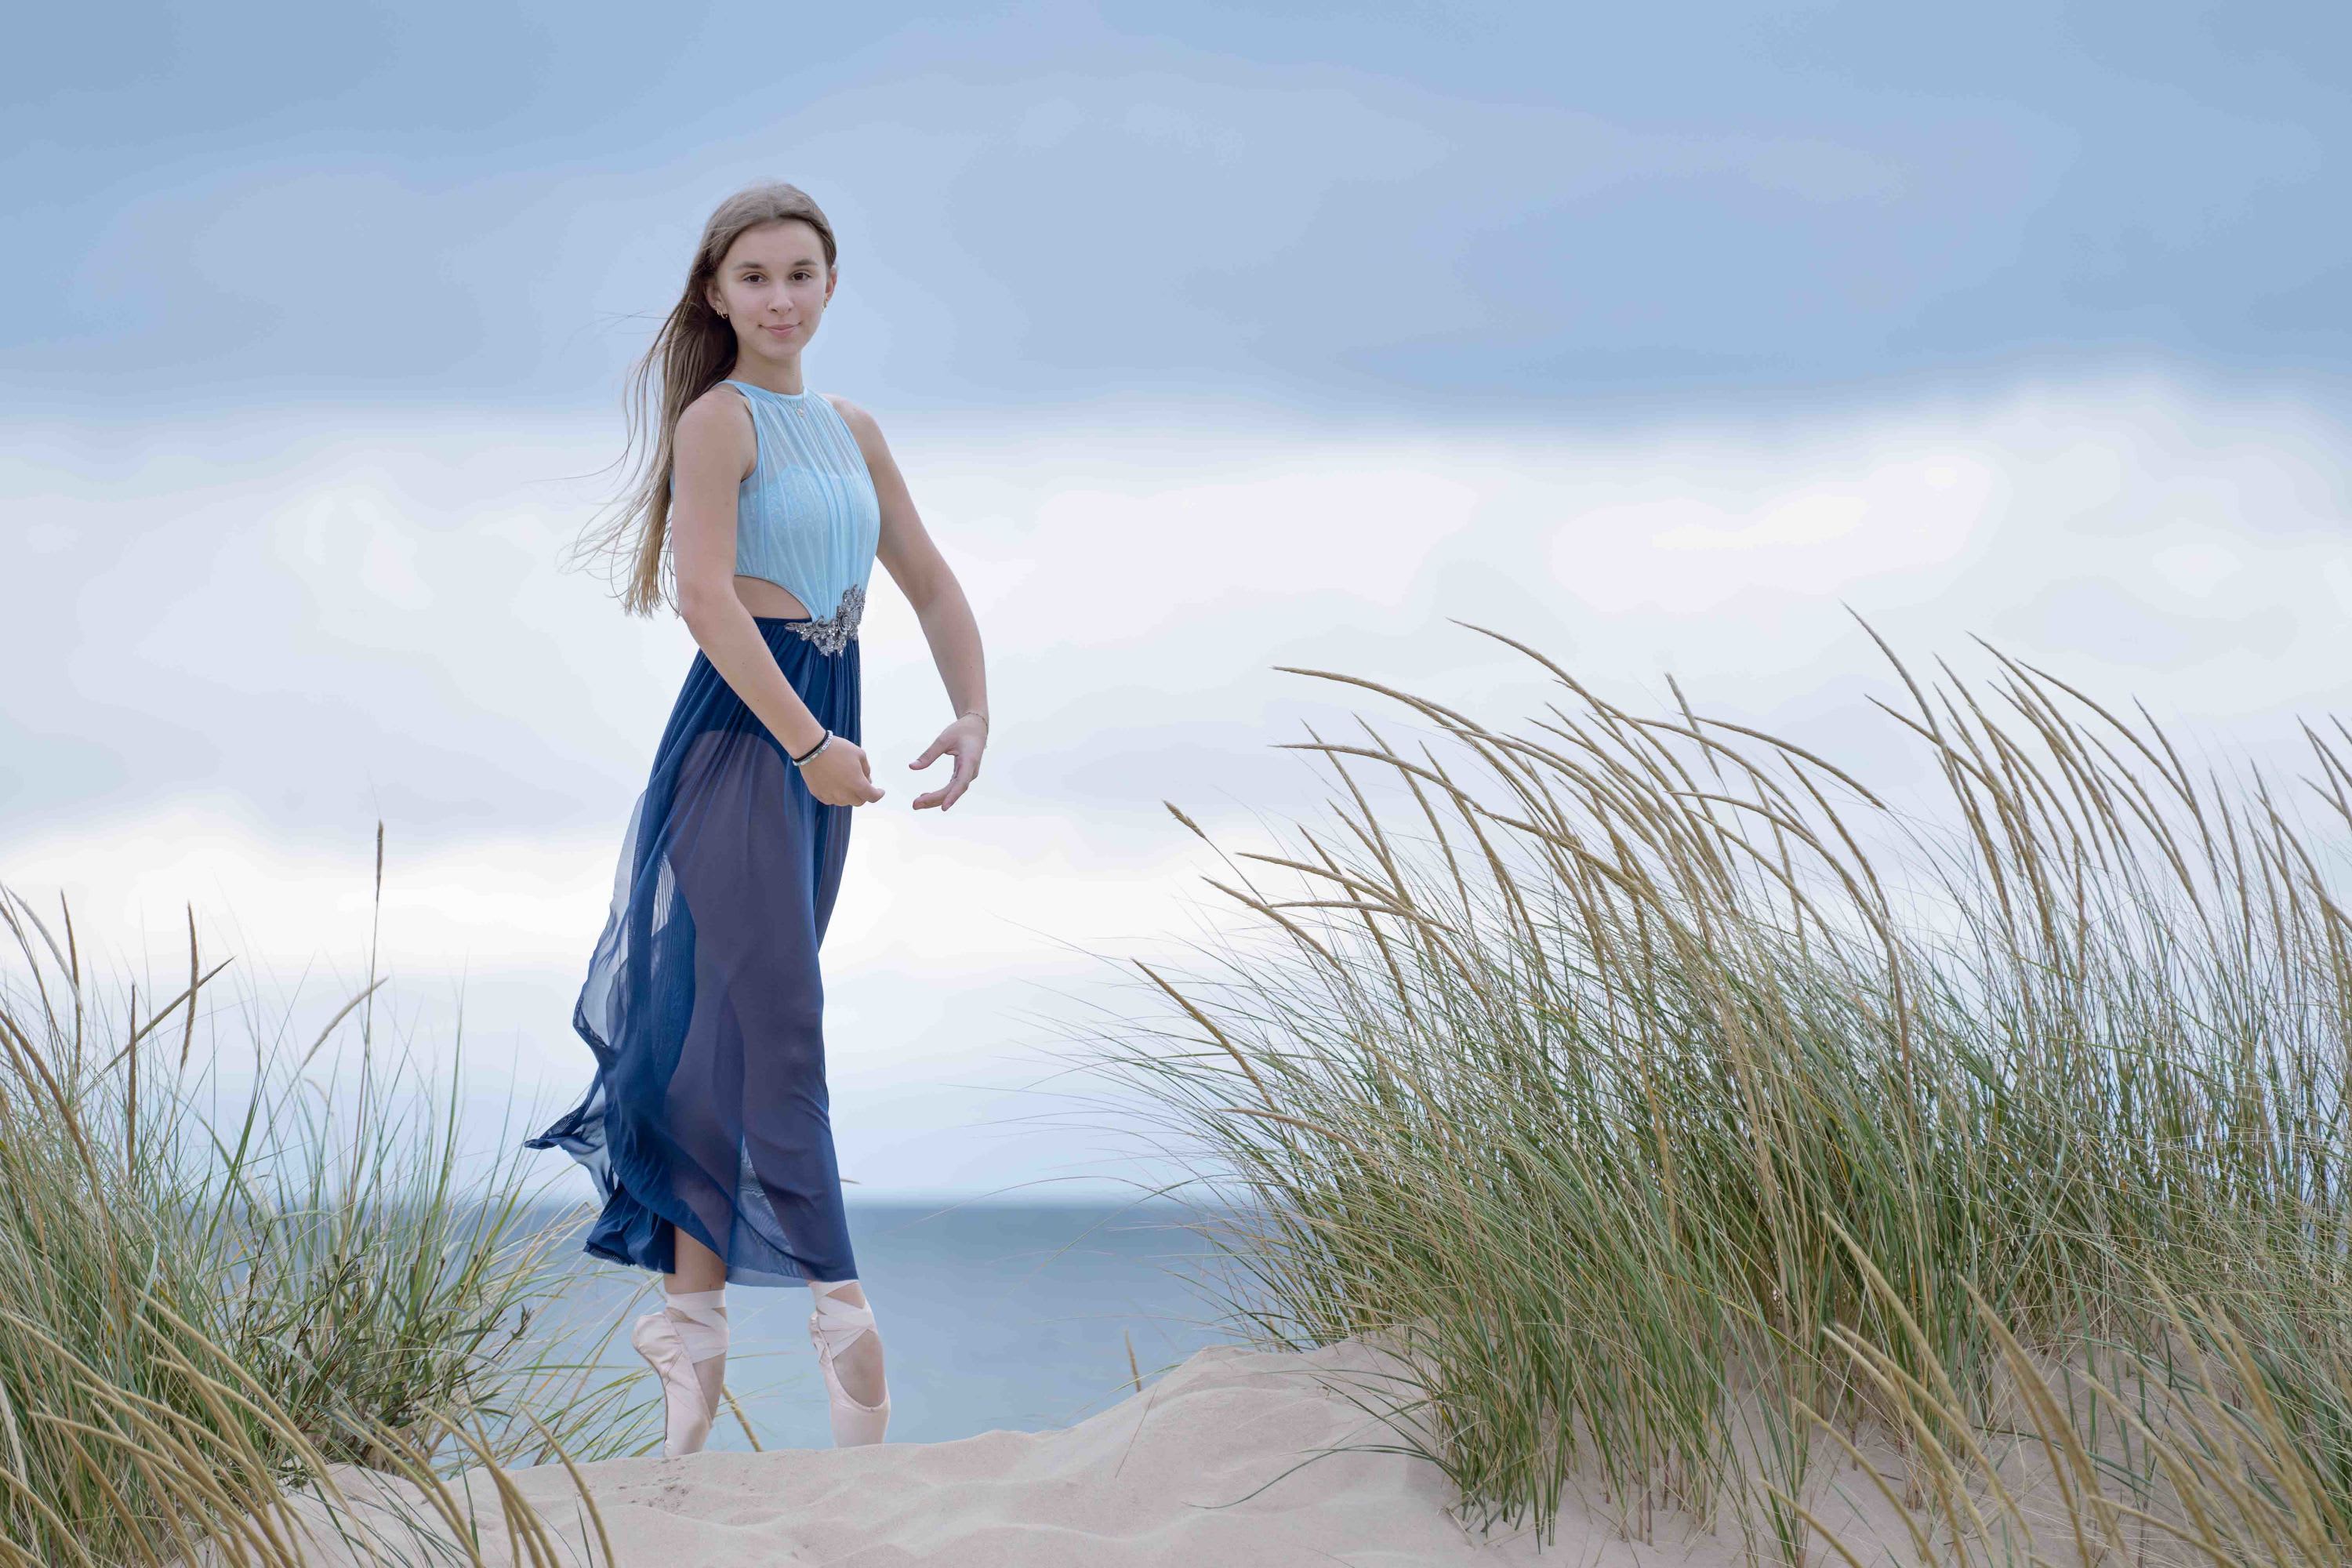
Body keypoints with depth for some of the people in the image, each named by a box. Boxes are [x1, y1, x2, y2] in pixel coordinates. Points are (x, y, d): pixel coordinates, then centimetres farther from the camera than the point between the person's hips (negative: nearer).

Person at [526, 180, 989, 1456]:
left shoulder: (852, 432, 17)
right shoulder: (718, 419, -6)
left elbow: (932, 586, 20)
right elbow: (707, 596, -17)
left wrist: (970, 715, 4)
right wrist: (810, 743, -22)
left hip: (821, 739, 7)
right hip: (740, 732, -7)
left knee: (733, 1036, 10)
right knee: (776, 1024, -10)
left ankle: (691, 1313, 15)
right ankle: (838, 1308, -10)